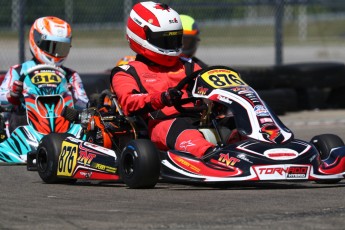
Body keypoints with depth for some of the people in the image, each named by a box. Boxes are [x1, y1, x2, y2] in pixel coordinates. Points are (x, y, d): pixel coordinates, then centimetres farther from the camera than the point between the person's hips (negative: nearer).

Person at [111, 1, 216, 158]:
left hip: (196, 120, 5)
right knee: (178, 128, -42)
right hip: (159, 124, -5)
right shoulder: (127, 73, 16)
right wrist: (161, 98, -24)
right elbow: (129, 103, -3)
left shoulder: (187, 67, 32)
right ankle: (210, 155, -72)